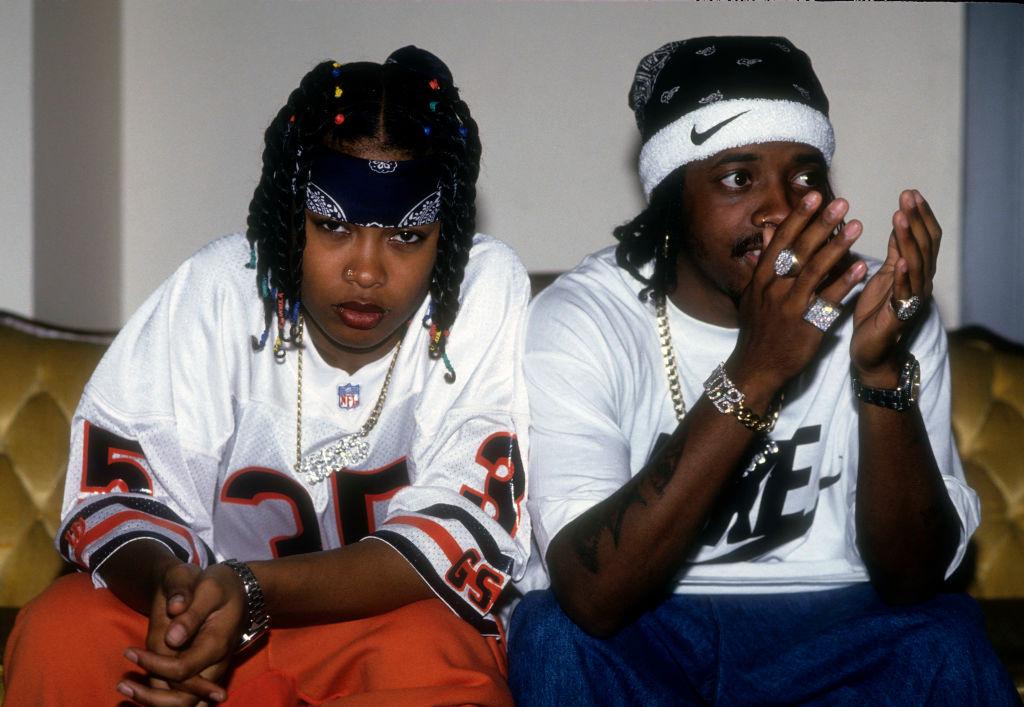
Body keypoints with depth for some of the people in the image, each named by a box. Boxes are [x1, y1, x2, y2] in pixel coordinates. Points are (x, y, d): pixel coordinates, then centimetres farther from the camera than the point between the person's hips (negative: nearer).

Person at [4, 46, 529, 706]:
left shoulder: (489, 290, -13)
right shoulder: (218, 288, -8)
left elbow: (466, 530, -18)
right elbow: (116, 485, -7)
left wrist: (251, 592, -31)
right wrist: (165, 580, -33)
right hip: (215, 603, 2)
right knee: (56, 636, -26)